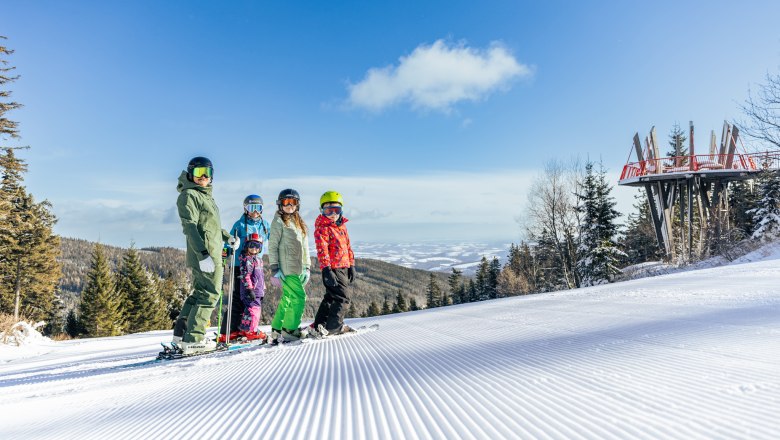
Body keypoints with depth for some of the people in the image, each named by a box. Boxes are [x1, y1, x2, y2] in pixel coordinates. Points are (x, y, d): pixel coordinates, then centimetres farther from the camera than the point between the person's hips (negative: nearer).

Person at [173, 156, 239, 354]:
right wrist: (203, 253, -26)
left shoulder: (206, 195, 23)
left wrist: (227, 237, 30)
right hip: (204, 255, -10)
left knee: (200, 293, 14)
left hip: (213, 253, 10)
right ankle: (193, 339, -4)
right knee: (210, 294, -9)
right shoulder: (189, 195, -7)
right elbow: (190, 226, -18)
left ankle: (181, 333, 20)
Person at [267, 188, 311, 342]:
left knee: (287, 299, 10)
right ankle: (289, 330, 1)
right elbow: (272, 246, -8)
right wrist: (274, 269, -13)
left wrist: (306, 267, 17)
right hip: (286, 269, -7)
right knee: (299, 297, -10)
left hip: (298, 268, 7)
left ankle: (276, 330, 20)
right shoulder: (278, 221, -4)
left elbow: (304, 246, 21)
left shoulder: (300, 222, 18)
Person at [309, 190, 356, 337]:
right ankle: (333, 327, -1)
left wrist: (351, 265, 18)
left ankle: (318, 325, 24)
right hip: (333, 268, -9)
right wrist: (326, 269, -27)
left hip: (344, 267, 9)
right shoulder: (322, 228, -11)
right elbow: (322, 249, -19)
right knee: (342, 298, -9)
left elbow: (348, 246, 20)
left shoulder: (342, 226, 15)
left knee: (331, 297, 15)